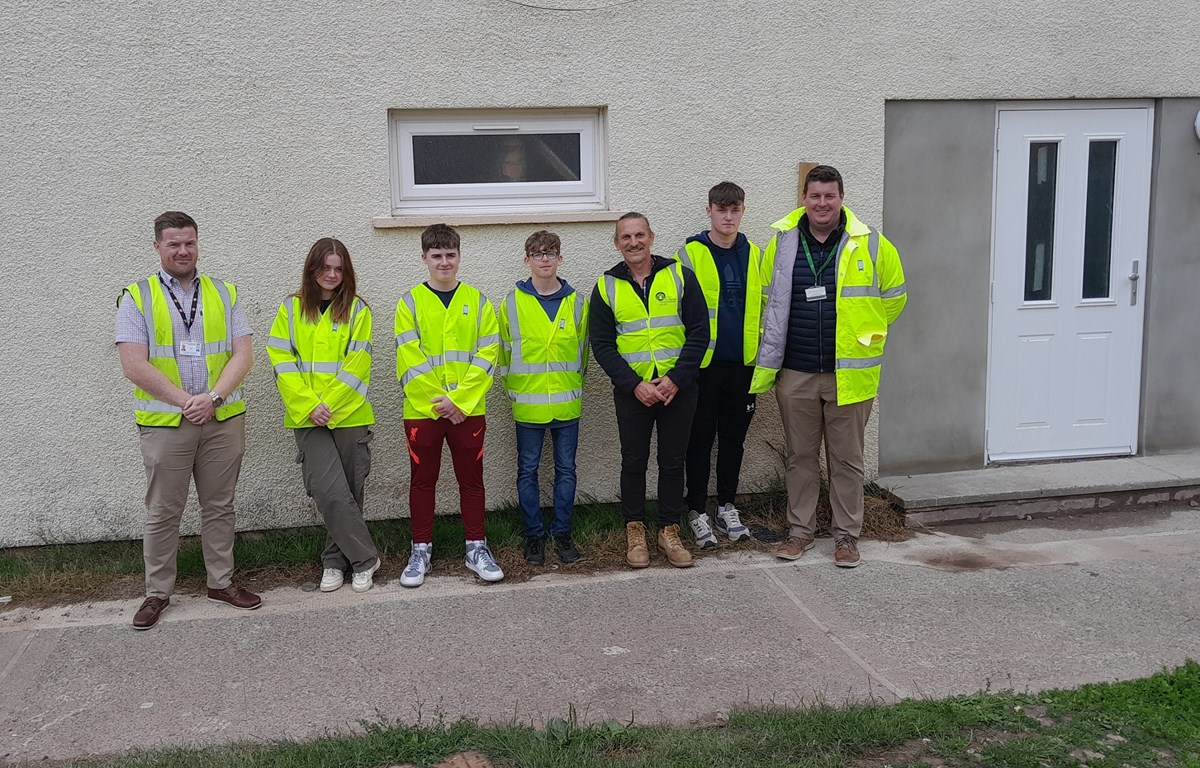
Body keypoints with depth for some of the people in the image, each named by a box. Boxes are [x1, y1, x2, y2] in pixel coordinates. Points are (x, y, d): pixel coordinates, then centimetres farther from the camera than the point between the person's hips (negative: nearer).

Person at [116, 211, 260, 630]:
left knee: (219, 506, 11)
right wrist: (186, 400, -14)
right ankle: (157, 592, 19)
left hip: (222, 420, 2)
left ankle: (221, 581, 24)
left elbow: (242, 354, 1)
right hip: (164, 423, -2)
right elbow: (134, 365, -9)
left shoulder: (224, 294, 8)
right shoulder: (137, 297, -1)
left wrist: (213, 398, -14)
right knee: (162, 512, 6)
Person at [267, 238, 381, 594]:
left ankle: (336, 560, 21)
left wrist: (328, 406, -12)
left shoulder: (357, 309, 3)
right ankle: (364, 557, 3)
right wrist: (308, 406, -11)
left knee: (348, 492, 5)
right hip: (307, 418, 0)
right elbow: (282, 361, 0)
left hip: (349, 415, 0)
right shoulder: (291, 308, 7)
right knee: (329, 491, -11)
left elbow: (356, 364, -4)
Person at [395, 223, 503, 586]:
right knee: (423, 480, 8)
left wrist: (459, 400, -12)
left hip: (468, 409, 1)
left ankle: (477, 548, 20)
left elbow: (487, 355, -3)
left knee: (471, 478, 9)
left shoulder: (477, 301, 4)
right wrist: (436, 403, -12)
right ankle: (420, 551, 19)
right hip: (422, 410, -1)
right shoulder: (410, 303, 1)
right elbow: (409, 361, -6)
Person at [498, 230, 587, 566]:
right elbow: (503, 350, 5)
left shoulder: (576, 301, 3)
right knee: (528, 471, 6)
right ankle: (533, 535, 17)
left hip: (567, 405, 1)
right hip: (527, 405, -1)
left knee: (566, 470, 8)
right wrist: (512, 390, 4)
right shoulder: (513, 302, -1)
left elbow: (582, 350, 12)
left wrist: (573, 387, 11)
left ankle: (562, 532, 19)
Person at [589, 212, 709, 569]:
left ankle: (669, 531, 20)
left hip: (678, 388, 0)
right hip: (631, 391, 0)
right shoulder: (607, 287, 2)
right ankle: (635, 530, 21)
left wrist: (676, 379, -12)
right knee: (634, 462, 7)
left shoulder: (679, 275, 0)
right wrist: (635, 384, -12)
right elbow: (602, 345, 0)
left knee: (673, 462, 8)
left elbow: (699, 332, -3)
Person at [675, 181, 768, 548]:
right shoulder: (690, 254, -4)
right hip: (704, 363, -4)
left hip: (742, 363, 4)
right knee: (701, 439, 4)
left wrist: (762, 352, 8)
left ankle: (727, 508, 24)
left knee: (734, 438, 12)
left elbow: (763, 305, 14)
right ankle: (697, 511, 14)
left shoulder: (754, 254, 9)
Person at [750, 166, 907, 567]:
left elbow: (894, 296, 9)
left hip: (849, 372, -2)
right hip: (794, 373, 2)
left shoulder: (870, 245, -3)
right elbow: (767, 299, 13)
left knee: (847, 458, 7)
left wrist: (863, 335, 10)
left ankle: (847, 535, 19)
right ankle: (800, 530, 24)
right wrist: (772, 352, 10)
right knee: (800, 455, 12)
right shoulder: (782, 243, 3)